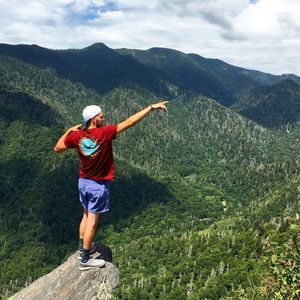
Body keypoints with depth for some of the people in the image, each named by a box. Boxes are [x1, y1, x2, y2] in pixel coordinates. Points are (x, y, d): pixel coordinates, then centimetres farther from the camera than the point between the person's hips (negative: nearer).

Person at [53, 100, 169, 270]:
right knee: (92, 221, 4)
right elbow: (129, 122, -23)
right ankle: (85, 260, 14)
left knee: (87, 215, 24)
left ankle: (83, 248, 39)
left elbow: (57, 149, 7)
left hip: (83, 182, 6)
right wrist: (152, 107, -19)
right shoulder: (104, 133, -23)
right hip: (99, 186, -6)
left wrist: (69, 131, 9)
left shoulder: (76, 135, -8)